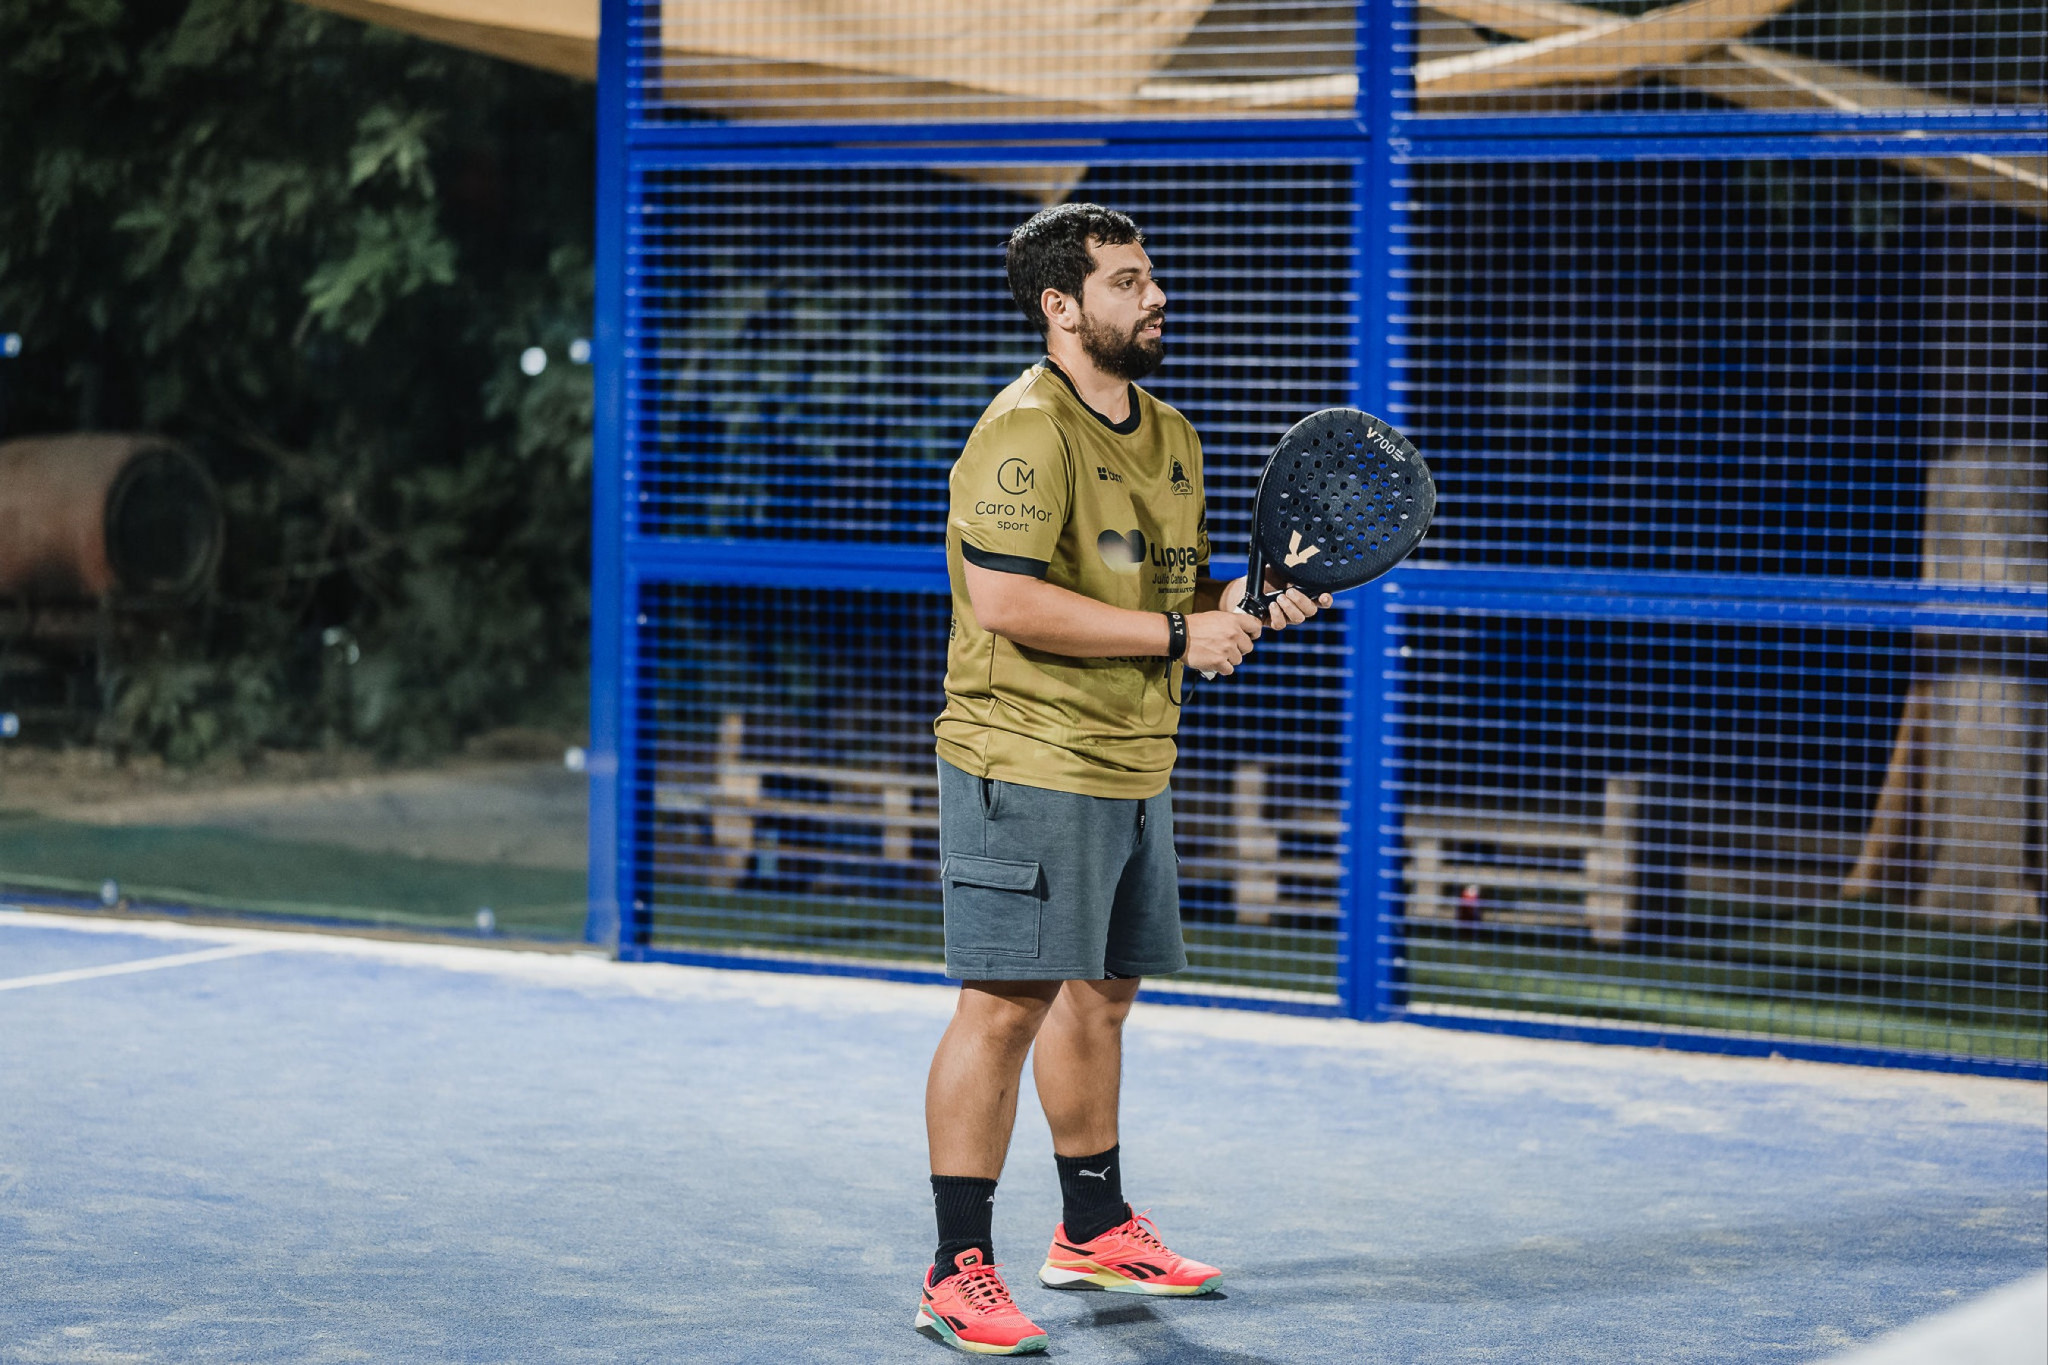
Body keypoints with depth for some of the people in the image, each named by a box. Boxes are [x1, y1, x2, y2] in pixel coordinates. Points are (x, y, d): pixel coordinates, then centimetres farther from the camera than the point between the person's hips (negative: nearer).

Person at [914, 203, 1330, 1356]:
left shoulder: (1170, 436, 14)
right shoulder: (1027, 431, -15)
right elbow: (1010, 603, -24)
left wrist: (1238, 601, 3)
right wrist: (1179, 635, -20)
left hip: (1133, 770, 9)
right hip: (1027, 766, -9)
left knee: (1100, 995, 18)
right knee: (1007, 1003, -8)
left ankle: (1096, 1231, 33)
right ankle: (960, 1272, -3)